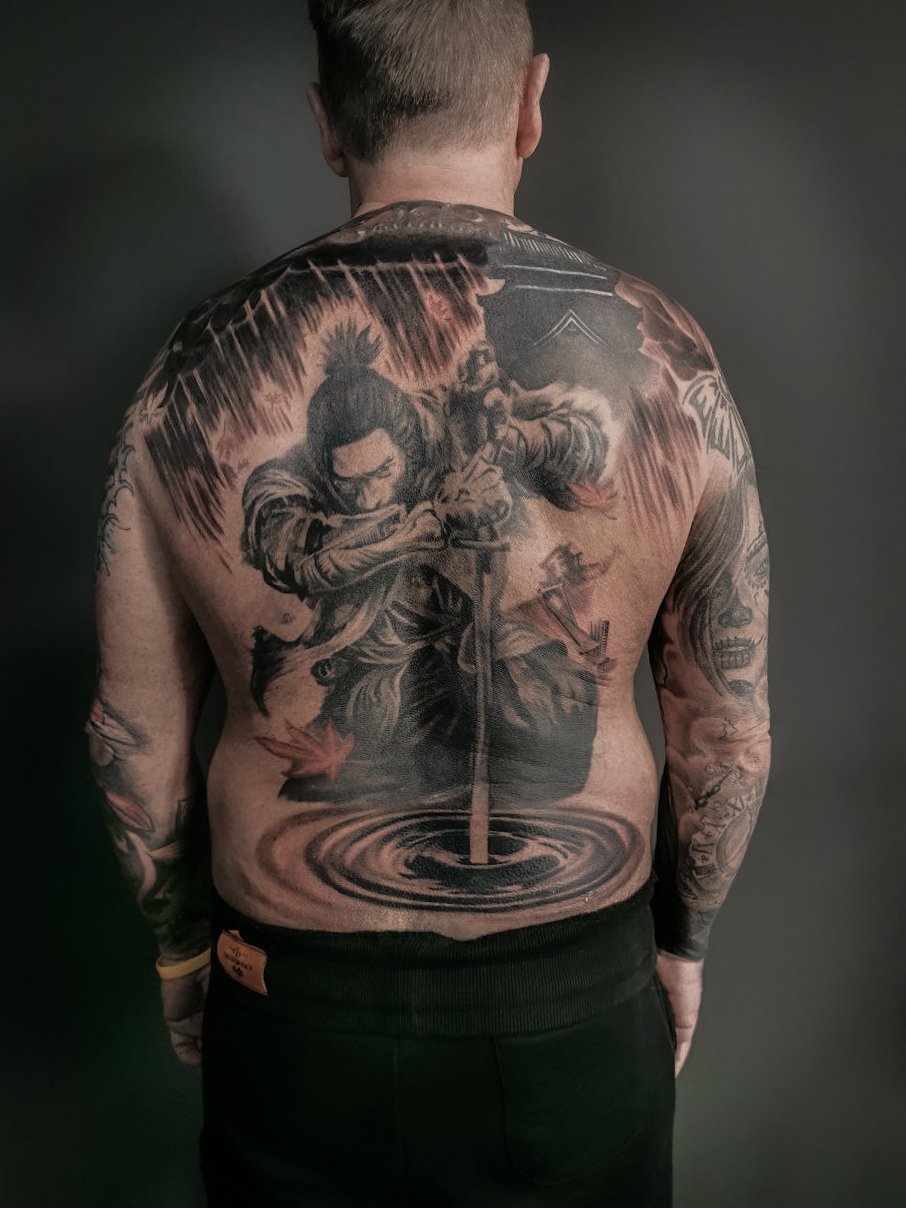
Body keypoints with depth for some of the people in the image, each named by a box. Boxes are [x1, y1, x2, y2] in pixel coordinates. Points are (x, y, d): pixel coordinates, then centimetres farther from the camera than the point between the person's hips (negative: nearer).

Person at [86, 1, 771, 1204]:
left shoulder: (195, 374, -14)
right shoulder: (663, 359, -14)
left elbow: (134, 729, -4)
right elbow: (729, 729, -6)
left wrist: (182, 945, 13)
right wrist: (685, 941, 12)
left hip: (295, 1004, 1)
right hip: (580, 1005, 1)